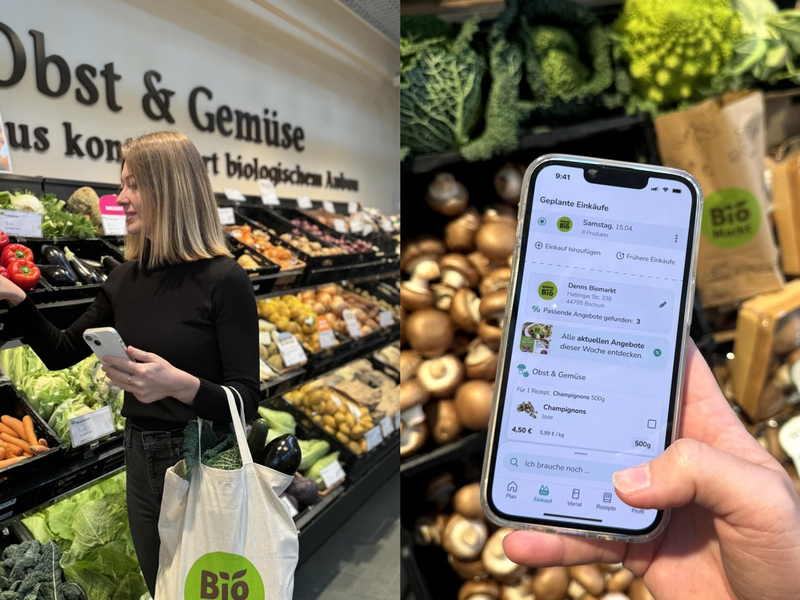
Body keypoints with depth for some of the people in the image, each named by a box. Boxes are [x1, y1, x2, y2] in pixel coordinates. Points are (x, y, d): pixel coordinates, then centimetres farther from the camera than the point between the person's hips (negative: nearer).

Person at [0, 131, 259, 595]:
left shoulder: (223, 279, -17)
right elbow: (61, 353, 12)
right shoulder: (126, 280, 3)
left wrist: (177, 383, -35)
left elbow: (246, 402, -19)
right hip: (141, 461, 6)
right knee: (161, 588, 24)